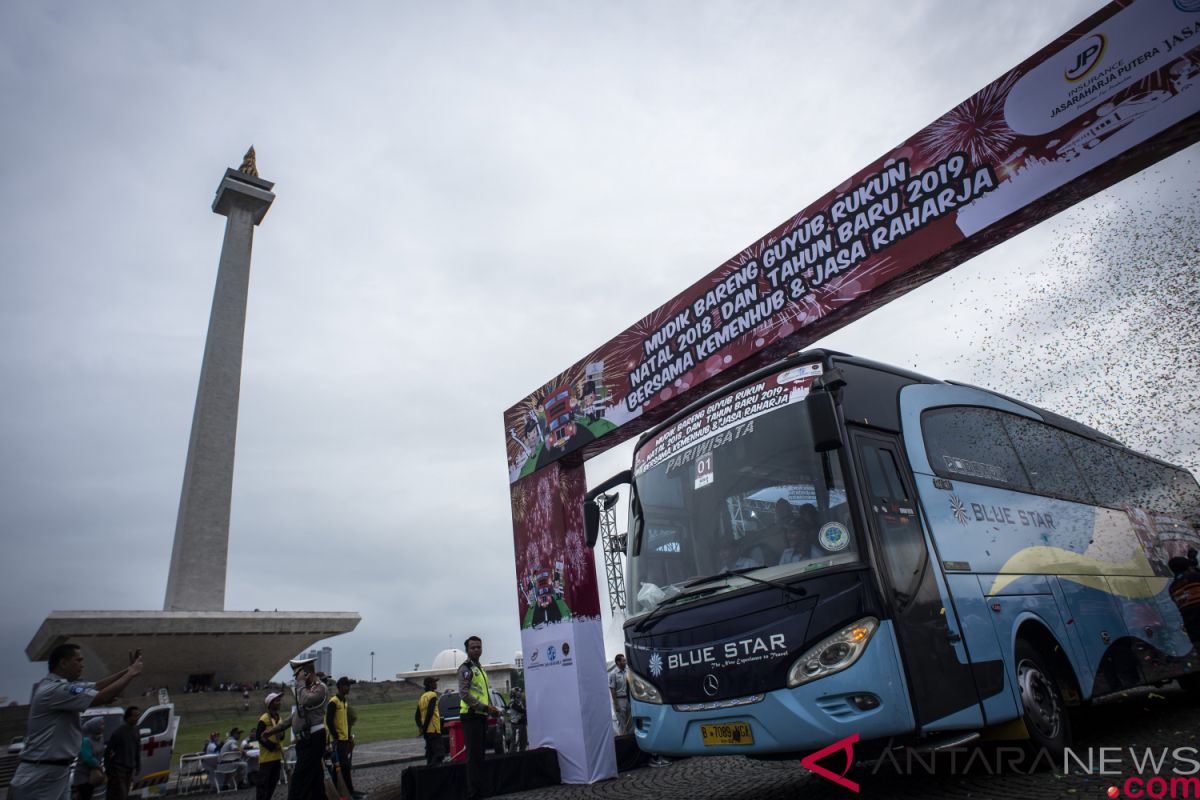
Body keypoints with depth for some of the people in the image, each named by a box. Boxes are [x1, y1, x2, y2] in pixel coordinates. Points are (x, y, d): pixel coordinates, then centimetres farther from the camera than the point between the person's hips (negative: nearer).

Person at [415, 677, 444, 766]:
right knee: (439, 753, -10)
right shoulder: (432, 695, -9)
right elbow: (429, 713, -19)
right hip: (433, 729, -9)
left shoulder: (422, 697, 17)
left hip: (426, 731, 9)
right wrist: (424, 728, -14)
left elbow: (417, 716, 14)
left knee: (430, 753, 14)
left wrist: (420, 727, 5)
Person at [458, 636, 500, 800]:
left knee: (480, 755, 12)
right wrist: (485, 707, -21)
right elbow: (464, 694, -19)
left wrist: (492, 709, 10)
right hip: (471, 716, -9)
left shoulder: (480, 669, 20)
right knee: (474, 755, -9)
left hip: (481, 716, 9)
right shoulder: (466, 668, -8)